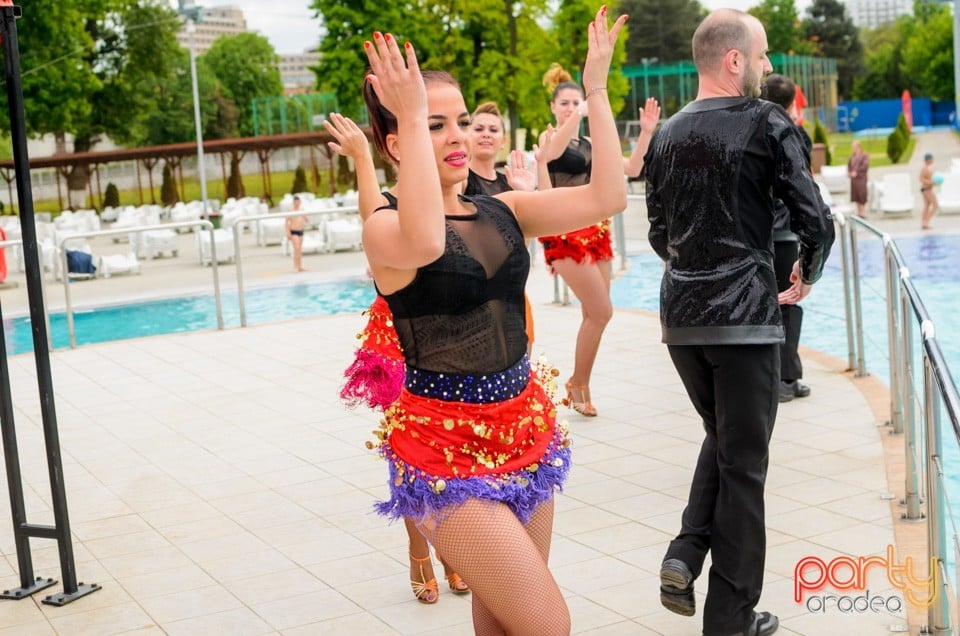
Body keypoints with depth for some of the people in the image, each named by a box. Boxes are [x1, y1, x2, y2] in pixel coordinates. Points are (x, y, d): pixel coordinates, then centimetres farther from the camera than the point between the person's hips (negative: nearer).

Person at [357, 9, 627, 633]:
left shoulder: (504, 211, 6)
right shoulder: (386, 228, -10)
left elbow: (606, 197, -4)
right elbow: (424, 241, -35)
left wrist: (596, 89, -7)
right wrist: (412, 117, -33)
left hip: (526, 430, 6)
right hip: (446, 447, -6)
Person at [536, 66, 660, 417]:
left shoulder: (591, 144, 16)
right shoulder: (549, 139, -2)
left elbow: (631, 169, 10)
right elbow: (552, 151, -28)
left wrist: (646, 133, -3)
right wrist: (580, 113, -43)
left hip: (596, 231, 7)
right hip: (567, 233, -6)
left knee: (592, 315, 6)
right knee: (602, 311, -12)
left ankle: (578, 388, 16)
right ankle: (578, 384, 3)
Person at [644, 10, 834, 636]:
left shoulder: (667, 134, 9)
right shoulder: (768, 124, -8)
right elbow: (816, 222, -9)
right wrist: (805, 277, 9)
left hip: (680, 317, 6)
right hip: (744, 317, -5)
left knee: (722, 437, 25)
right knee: (743, 464, 5)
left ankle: (685, 555, 7)